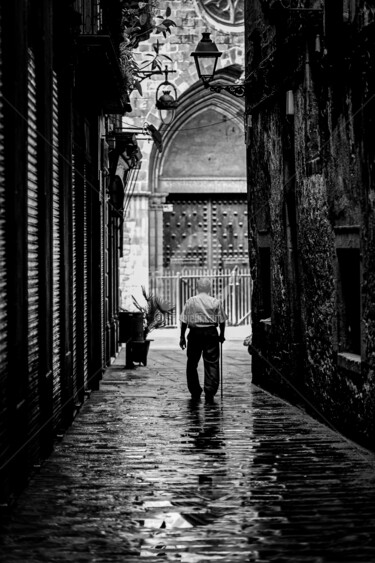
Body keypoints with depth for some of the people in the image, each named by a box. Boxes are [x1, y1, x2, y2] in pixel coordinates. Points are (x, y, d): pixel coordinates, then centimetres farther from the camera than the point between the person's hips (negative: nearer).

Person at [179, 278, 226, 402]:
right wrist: (222, 335, 16)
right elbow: (222, 321, 3)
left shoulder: (190, 301, 0)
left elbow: (184, 321, -1)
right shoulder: (216, 302, 2)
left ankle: (195, 392, 15)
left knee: (192, 364, 12)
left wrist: (182, 337, 6)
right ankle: (210, 393, -5)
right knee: (212, 364, 2)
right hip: (211, 333, 0)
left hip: (195, 333, 0)